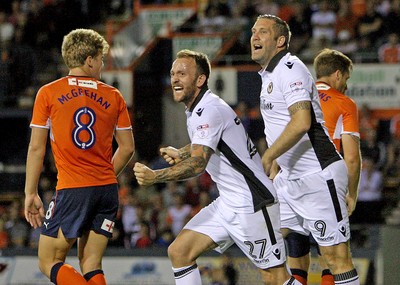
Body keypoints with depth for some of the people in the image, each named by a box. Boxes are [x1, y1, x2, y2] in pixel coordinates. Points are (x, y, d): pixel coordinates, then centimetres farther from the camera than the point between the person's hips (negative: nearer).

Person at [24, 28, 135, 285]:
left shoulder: (48, 93, 0)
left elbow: (36, 148, -1)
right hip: (107, 191, 4)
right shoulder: (113, 97, 7)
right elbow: (127, 148, 11)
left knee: (49, 263, 3)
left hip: (71, 190, -4)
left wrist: (31, 193, 5)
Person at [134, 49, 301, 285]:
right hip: (228, 203, 10)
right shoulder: (197, 110, 13)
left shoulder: (208, 111, -18)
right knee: (179, 252, 2)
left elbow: (198, 164, -29)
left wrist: (155, 176, -35)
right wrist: (180, 154, 15)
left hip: (252, 205, -10)